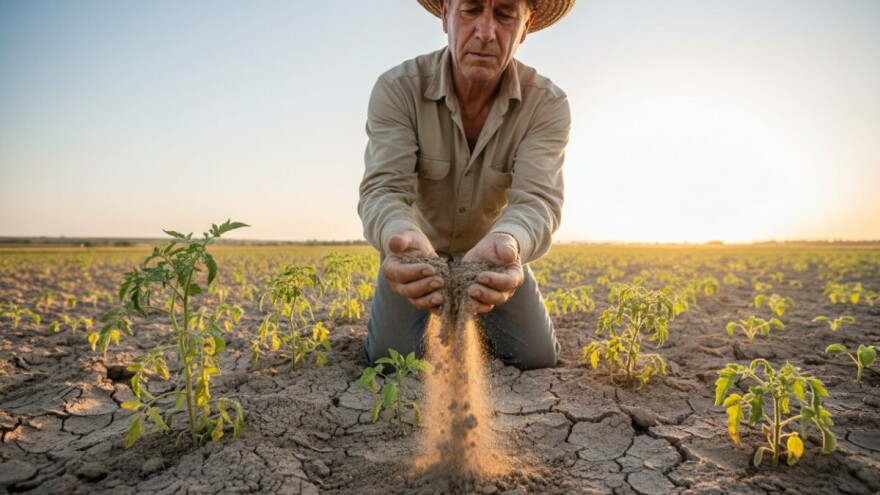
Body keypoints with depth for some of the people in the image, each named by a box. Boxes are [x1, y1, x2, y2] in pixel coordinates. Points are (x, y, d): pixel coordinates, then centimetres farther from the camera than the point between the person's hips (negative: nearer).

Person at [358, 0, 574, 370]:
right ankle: (434, 322, 25)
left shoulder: (547, 104, -21)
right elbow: (383, 190, -32)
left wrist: (506, 243, -58)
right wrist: (404, 238, -57)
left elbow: (536, 200, -33)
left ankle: (478, 321, 28)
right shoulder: (397, 89, -23)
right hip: (418, 254, 0)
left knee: (538, 359, -6)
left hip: (498, 255, 1)